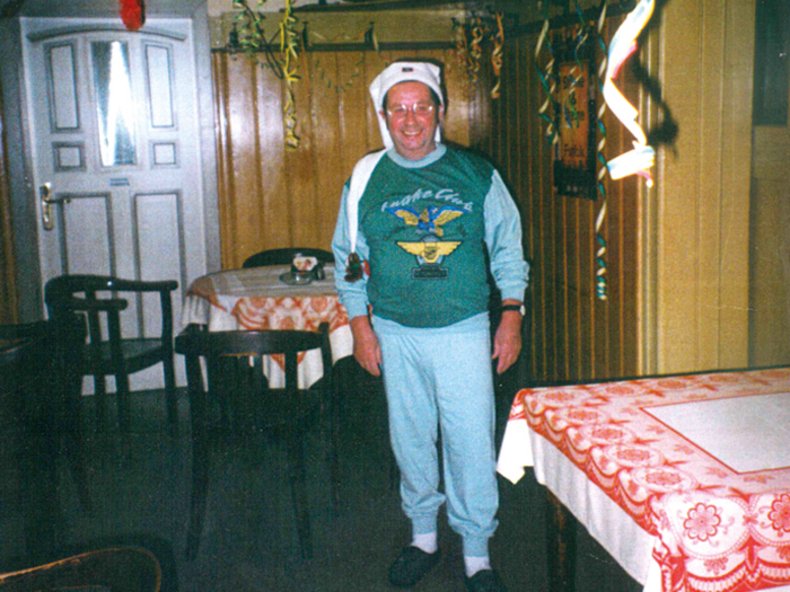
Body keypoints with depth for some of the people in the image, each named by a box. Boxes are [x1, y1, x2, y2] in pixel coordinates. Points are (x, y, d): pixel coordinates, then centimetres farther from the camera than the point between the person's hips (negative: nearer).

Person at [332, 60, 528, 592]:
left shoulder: (477, 175, 1)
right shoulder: (366, 179, 3)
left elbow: (508, 249, 7)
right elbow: (348, 258, 9)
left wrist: (512, 314, 0)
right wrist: (361, 325, 2)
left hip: (464, 331, -1)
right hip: (395, 334, 2)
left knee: (471, 442, 0)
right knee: (411, 438, 12)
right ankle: (423, 537, 32)